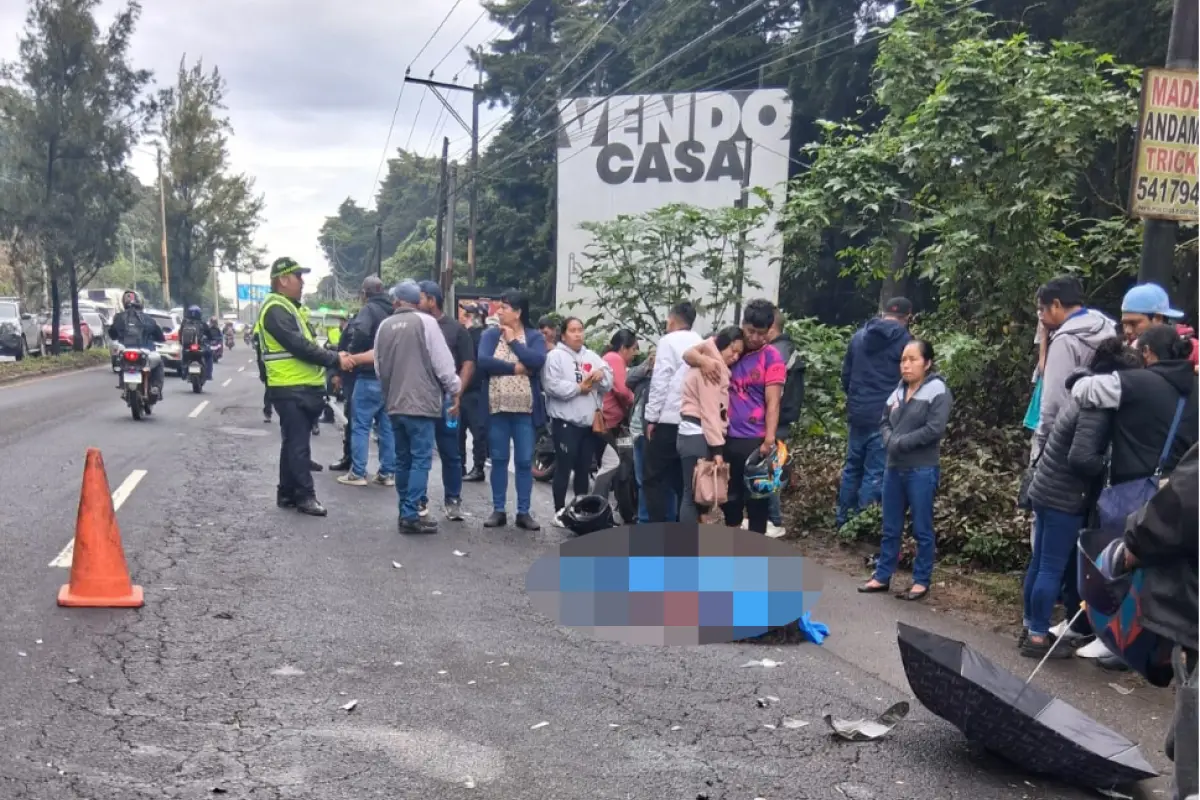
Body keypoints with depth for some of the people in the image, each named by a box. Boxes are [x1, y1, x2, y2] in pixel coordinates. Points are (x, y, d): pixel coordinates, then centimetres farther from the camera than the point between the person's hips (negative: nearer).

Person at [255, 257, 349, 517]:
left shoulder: (288, 308, 18)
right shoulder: (276, 309, -15)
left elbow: (305, 344, 19)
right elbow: (300, 347, -22)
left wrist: (332, 356, 6)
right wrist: (334, 359, -17)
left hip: (300, 388, 10)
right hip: (291, 389, -10)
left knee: (293, 443, 14)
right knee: (298, 444, -5)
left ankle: (287, 494, 21)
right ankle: (305, 496, 0)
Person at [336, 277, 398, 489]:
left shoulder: (369, 309, -8)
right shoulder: (393, 311, 14)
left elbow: (360, 332, -26)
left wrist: (351, 354, -11)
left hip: (370, 376, -7)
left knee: (360, 425, -1)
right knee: (387, 426, 10)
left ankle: (357, 473, 0)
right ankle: (387, 473, 12)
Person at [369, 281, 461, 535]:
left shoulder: (385, 325, 9)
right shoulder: (425, 322, -7)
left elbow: (379, 365, 18)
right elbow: (442, 362, -9)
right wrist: (454, 388, 6)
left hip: (396, 404, 6)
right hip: (421, 403, -6)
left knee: (403, 459, 13)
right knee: (421, 460, -4)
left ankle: (406, 511, 18)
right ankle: (410, 515, -9)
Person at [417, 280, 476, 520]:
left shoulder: (455, 328, 1)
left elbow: (468, 364, 1)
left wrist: (457, 393, -9)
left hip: (445, 399, -2)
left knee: (450, 453, 5)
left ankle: (453, 500, 14)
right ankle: (419, 500, 16)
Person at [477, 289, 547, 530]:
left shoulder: (534, 336, 2)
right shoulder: (490, 334, 4)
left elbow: (537, 361, -17)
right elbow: (482, 361, -12)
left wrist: (513, 341, -10)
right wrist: (515, 368, -14)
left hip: (525, 409, -1)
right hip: (497, 408, 1)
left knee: (524, 461, 4)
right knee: (499, 460, 7)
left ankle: (524, 512, 12)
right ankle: (498, 510, 16)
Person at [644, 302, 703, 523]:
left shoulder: (668, 341, -4)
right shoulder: (702, 344, 12)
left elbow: (660, 382, -10)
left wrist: (652, 417, -6)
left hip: (669, 419, -6)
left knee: (653, 476, 1)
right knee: (683, 478, 12)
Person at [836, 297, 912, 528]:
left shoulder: (859, 335, 9)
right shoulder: (904, 340, -7)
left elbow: (845, 374, 13)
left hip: (857, 413, 6)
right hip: (884, 416, -6)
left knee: (852, 467, 15)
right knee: (874, 473, -1)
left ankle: (843, 520, 21)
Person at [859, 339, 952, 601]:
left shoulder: (937, 390, -9)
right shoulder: (899, 391, 12)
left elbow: (934, 429, -18)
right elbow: (885, 422, 14)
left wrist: (900, 442, -15)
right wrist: (890, 441, -7)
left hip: (922, 470, -6)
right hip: (894, 467, 7)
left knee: (922, 529, 5)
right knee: (890, 528, 14)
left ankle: (921, 581, 15)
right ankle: (882, 576, 23)